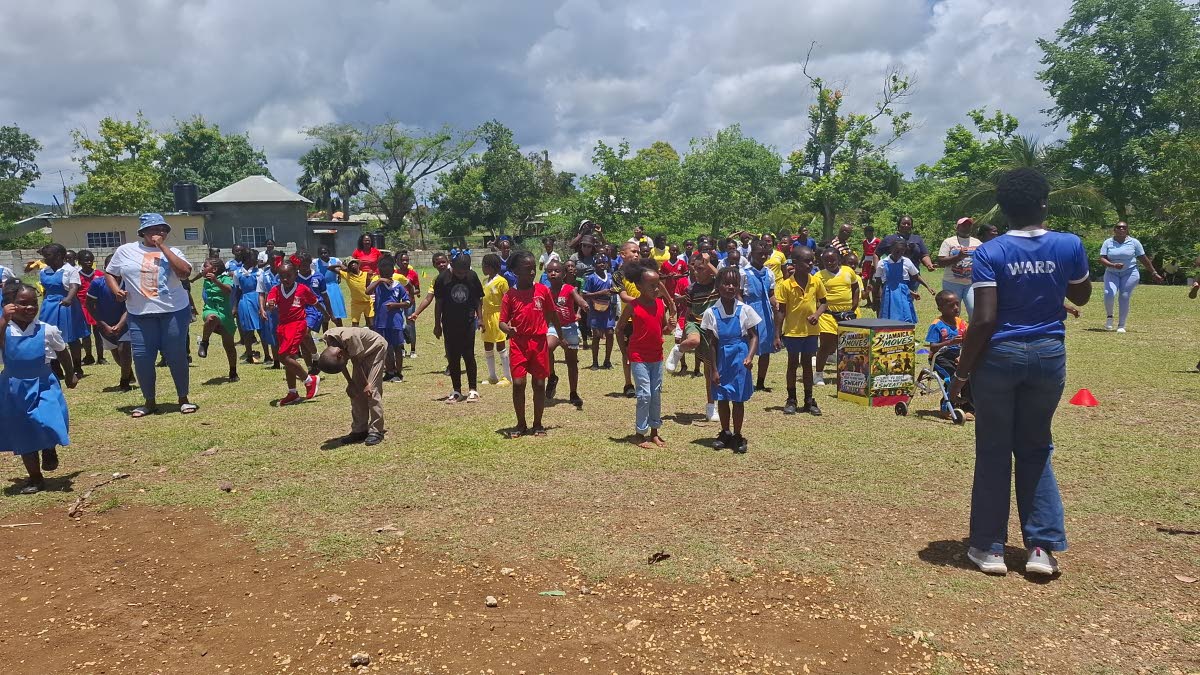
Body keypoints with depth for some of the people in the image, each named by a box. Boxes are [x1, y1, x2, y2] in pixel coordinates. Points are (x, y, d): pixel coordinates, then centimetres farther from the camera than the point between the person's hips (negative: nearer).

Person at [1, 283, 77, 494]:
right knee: (22, 436, 10)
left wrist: (70, 375, 20)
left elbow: (62, 352, 9)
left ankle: (50, 451, 15)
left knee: (47, 423, -21)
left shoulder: (47, 330, -7)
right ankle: (35, 478, 26)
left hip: (42, 386, -1)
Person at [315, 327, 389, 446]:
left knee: (372, 390, -14)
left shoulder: (349, 337, -38)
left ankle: (376, 431, -11)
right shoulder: (327, 338, -18)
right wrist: (350, 382, -5)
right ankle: (359, 430, 9)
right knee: (355, 391, 2)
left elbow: (357, 361, -26)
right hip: (363, 353, 7)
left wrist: (366, 384, -17)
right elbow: (342, 364, -4)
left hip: (376, 348, -7)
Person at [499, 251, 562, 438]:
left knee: (539, 384, 6)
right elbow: (502, 321, -2)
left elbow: (552, 315, 12)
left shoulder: (543, 290, 2)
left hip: (539, 342, 1)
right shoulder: (510, 295, -2)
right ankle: (521, 424, 13)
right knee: (518, 383, -2)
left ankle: (537, 424, 18)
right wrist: (508, 329, -24)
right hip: (518, 343, -1)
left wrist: (561, 337, 18)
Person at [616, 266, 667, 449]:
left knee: (657, 394, 11)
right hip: (639, 356, -5)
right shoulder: (632, 306, -11)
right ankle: (640, 434, 5)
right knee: (644, 394, -8)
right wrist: (624, 348, -4)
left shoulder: (660, 304, 2)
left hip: (656, 355, 5)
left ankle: (654, 431, 24)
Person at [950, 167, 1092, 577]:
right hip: (1049, 355, 3)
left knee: (993, 452, 8)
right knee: (1036, 449, 16)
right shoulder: (1069, 246, -2)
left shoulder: (990, 253, -12)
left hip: (1000, 355, -3)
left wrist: (961, 373, -9)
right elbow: (1082, 297, 16)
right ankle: (1042, 546, 14)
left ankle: (989, 547, 15)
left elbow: (984, 320, -16)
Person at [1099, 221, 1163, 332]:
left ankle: (1121, 326, 3)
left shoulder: (1134, 242, 3)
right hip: (1112, 273, 0)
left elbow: (1144, 259, 7)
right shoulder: (1108, 243, 2)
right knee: (1109, 294, -21)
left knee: (1124, 297, -7)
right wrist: (1113, 265, -25)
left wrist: (1154, 273, 9)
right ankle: (1109, 316, 7)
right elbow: (1102, 259, -6)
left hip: (1129, 273, 0)